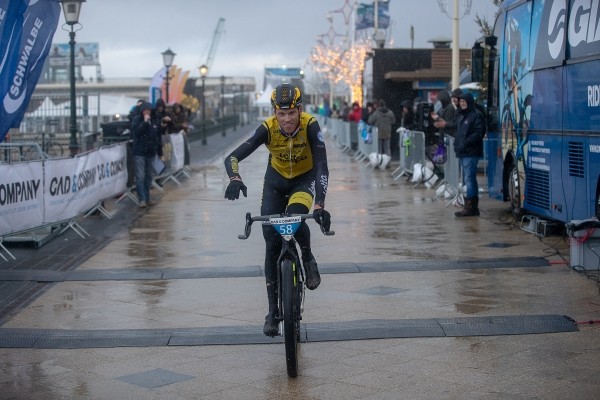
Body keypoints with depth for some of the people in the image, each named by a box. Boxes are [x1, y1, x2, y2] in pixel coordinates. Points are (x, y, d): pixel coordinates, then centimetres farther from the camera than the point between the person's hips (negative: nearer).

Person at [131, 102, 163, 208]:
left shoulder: (155, 121, 7)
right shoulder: (137, 119, -3)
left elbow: (158, 137, 13)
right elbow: (136, 132, -19)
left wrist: (160, 152, 14)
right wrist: (144, 122, -22)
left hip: (151, 152, 4)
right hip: (139, 152, -4)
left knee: (148, 176, 12)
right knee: (140, 176, -9)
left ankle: (147, 198, 21)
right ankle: (142, 199, -10)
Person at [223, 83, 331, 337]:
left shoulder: (310, 126, -29)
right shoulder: (267, 128, -27)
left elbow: (321, 166, -36)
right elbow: (232, 157, -32)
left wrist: (320, 205, -49)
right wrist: (235, 178, -55)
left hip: (305, 179, -1)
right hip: (276, 180, 2)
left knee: (296, 216, -34)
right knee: (272, 243, -6)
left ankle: (308, 260, -2)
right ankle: (273, 310, 5)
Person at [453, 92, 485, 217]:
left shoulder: (476, 115, -8)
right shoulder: (461, 116, 20)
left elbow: (479, 133, -16)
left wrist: (465, 143, -20)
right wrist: (457, 144, 13)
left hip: (471, 152, -9)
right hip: (462, 153, 10)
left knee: (469, 179, -12)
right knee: (467, 180, 12)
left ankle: (470, 207, -11)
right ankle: (473, 207, 18)